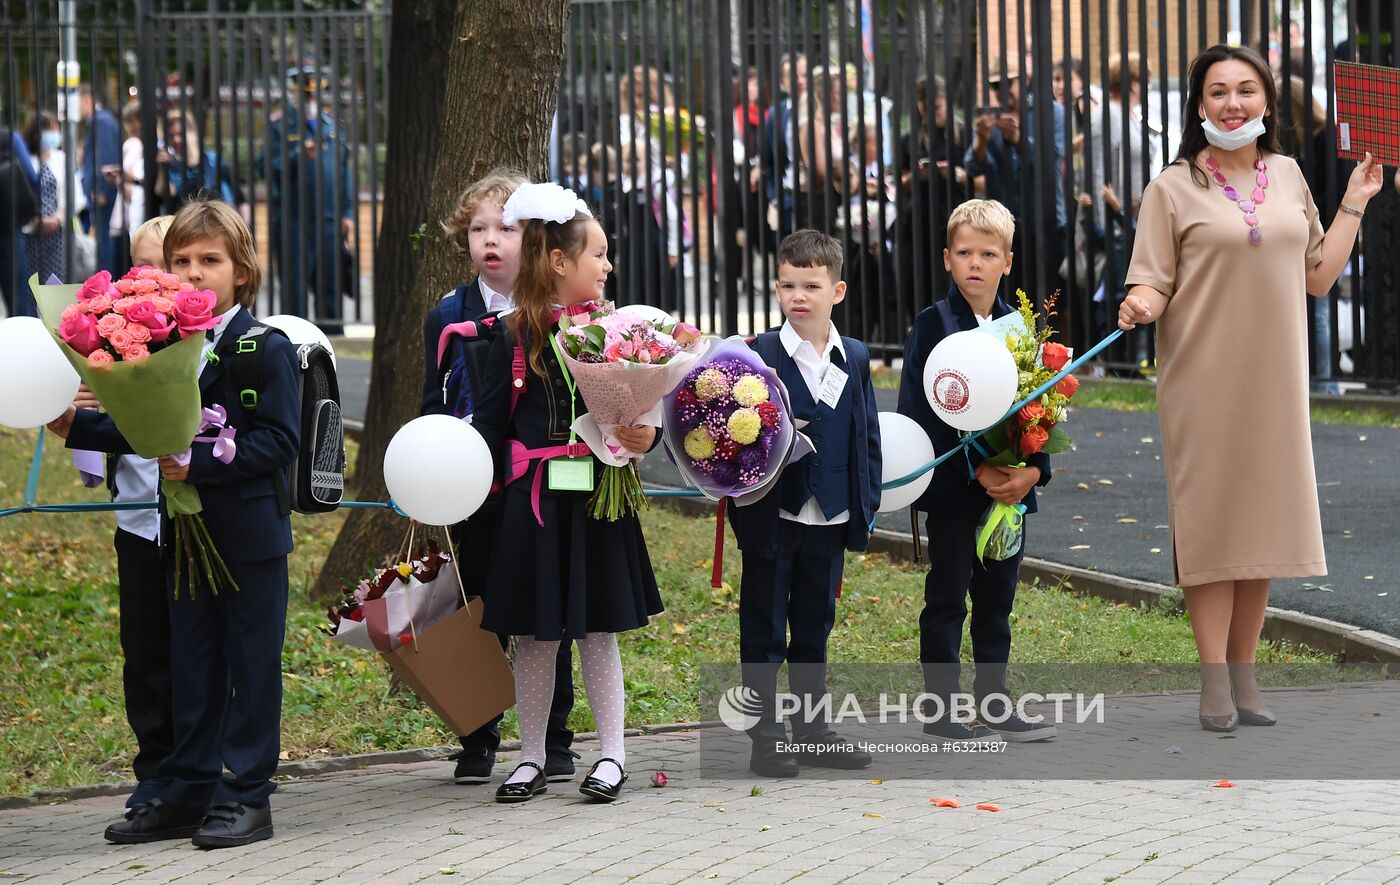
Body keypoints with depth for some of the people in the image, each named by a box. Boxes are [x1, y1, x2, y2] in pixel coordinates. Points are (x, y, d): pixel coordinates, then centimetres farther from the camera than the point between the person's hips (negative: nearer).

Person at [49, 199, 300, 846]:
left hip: (250, 531, -6)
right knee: (191, 666, 12)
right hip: (184, 532, 6)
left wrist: (201, 464, -23)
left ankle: (248, 794, 6)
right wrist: (77, 427, 2)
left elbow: (279, 440, -17)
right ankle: (189, 792, 19)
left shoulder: (268, 350, -10)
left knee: (252, 664, 1)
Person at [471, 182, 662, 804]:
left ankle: (612, 755, 15)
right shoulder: (516, 337, -2)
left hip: (598, 500, 1)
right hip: (534, 502, -1)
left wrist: (647, 438, -13)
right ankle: (532, 760, 15)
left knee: (597, 630, 5)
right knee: (535, 636, 5)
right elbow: (489, 421, 1)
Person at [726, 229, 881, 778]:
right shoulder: (760, 356, -7)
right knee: (764, 631, 3)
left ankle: (812, 730, 22)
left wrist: (866, 504, 6)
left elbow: (867, 434, 11)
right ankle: (766, 738, 8)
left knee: (815, 627, 13)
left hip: (829, 519, 4)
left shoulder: (855, 358, 7)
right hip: (773, 517, -4)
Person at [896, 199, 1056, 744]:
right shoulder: (932, 326, -6)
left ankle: (995, 703, 19)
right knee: (947, 600, 1)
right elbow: (919, 412, -11)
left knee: (997, 598, 11)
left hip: (1012, 487, 4)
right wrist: (976, 470, -17)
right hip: (952, 488, -4)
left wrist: (1034, 469, -9)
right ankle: (940, 709, 6)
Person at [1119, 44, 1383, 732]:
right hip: (1204, 383, -4)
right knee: (1210, 520, -3)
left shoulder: (1288, 177, 10)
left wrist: (1354, 204, 10)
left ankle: (1244, 671, 14)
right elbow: (1153, 286, -5)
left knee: (1261, 516, 6)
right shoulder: (1174, 188, -2)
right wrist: (1139, 307, -26)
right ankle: (1215, 682, 1)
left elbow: (1318, 277, 12)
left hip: (1274, 382, 4)